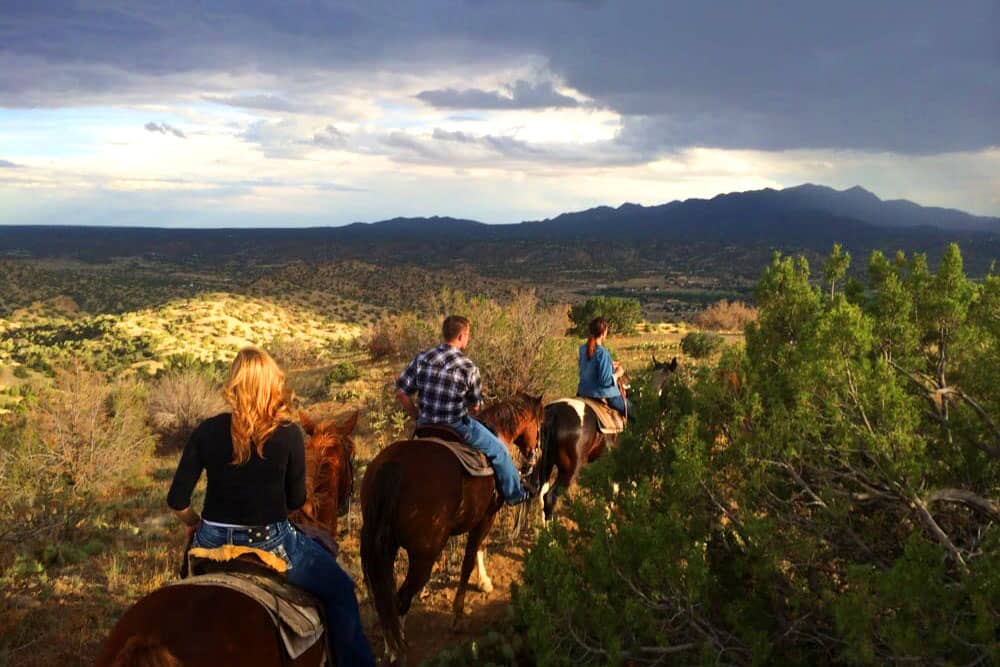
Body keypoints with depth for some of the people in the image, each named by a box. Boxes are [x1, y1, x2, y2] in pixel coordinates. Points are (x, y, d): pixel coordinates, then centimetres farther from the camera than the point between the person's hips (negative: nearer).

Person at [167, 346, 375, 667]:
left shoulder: (207, 431, -8)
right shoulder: (289, 434, -13)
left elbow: (177, 501, -7)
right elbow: (296, 500, -5)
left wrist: (196, 524, 12)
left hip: (214, 543, 3)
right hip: (269, 542, -3)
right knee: (340, 589, 19)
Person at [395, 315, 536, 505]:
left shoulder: (422, 358, -4)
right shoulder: (468, 367, -15)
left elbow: (401, 392, -3)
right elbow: (475, 407, -4)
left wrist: (418, 417, 8)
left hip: (426, 426, 5)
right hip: (458, 428, -5)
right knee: (498, 450, 18)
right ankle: (514, 494, 34)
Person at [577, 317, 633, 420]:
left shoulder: (583, 349, -1)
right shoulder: (602, 352, -24)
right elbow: (606, 381, -26)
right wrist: (617, 374, -7)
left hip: (583, 392, 7)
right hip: (603, 395, -7)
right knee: (629, 407, 17)